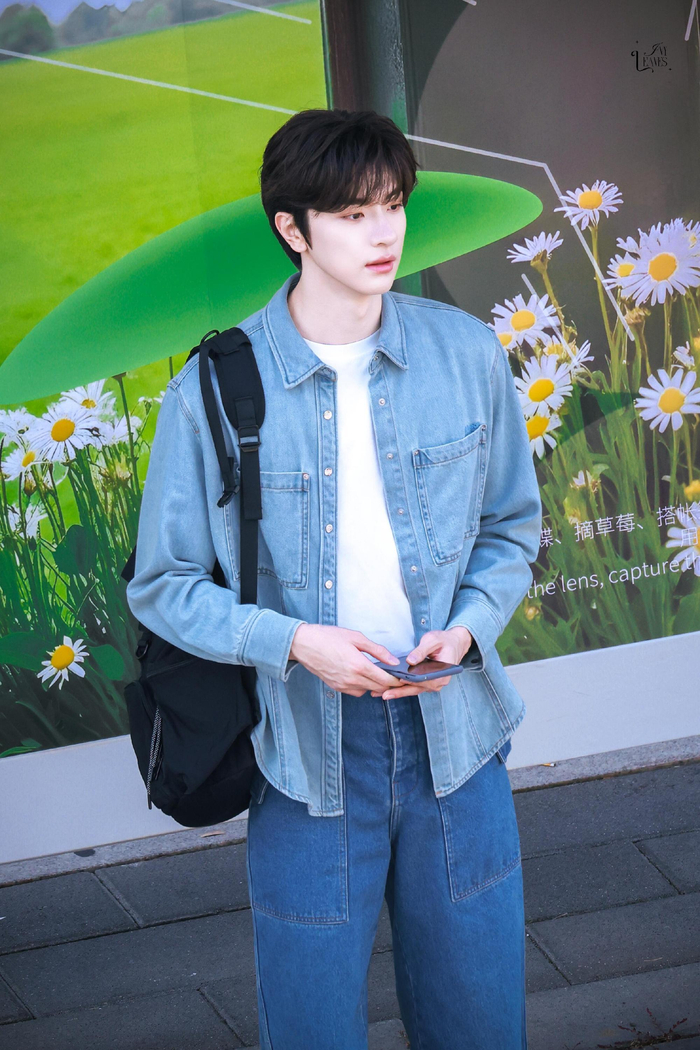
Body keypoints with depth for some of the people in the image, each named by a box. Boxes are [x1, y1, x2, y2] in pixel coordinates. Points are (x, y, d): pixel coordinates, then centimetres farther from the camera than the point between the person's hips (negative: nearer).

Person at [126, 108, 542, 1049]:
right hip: (306, 750, -2)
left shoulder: (467, 353, 0)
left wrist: (468, 627, -9)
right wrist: (291, 641, -18)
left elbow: (513, 529, 10)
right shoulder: (215, 390, -9)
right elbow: (163, 585, -2)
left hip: (453, 735, 2)